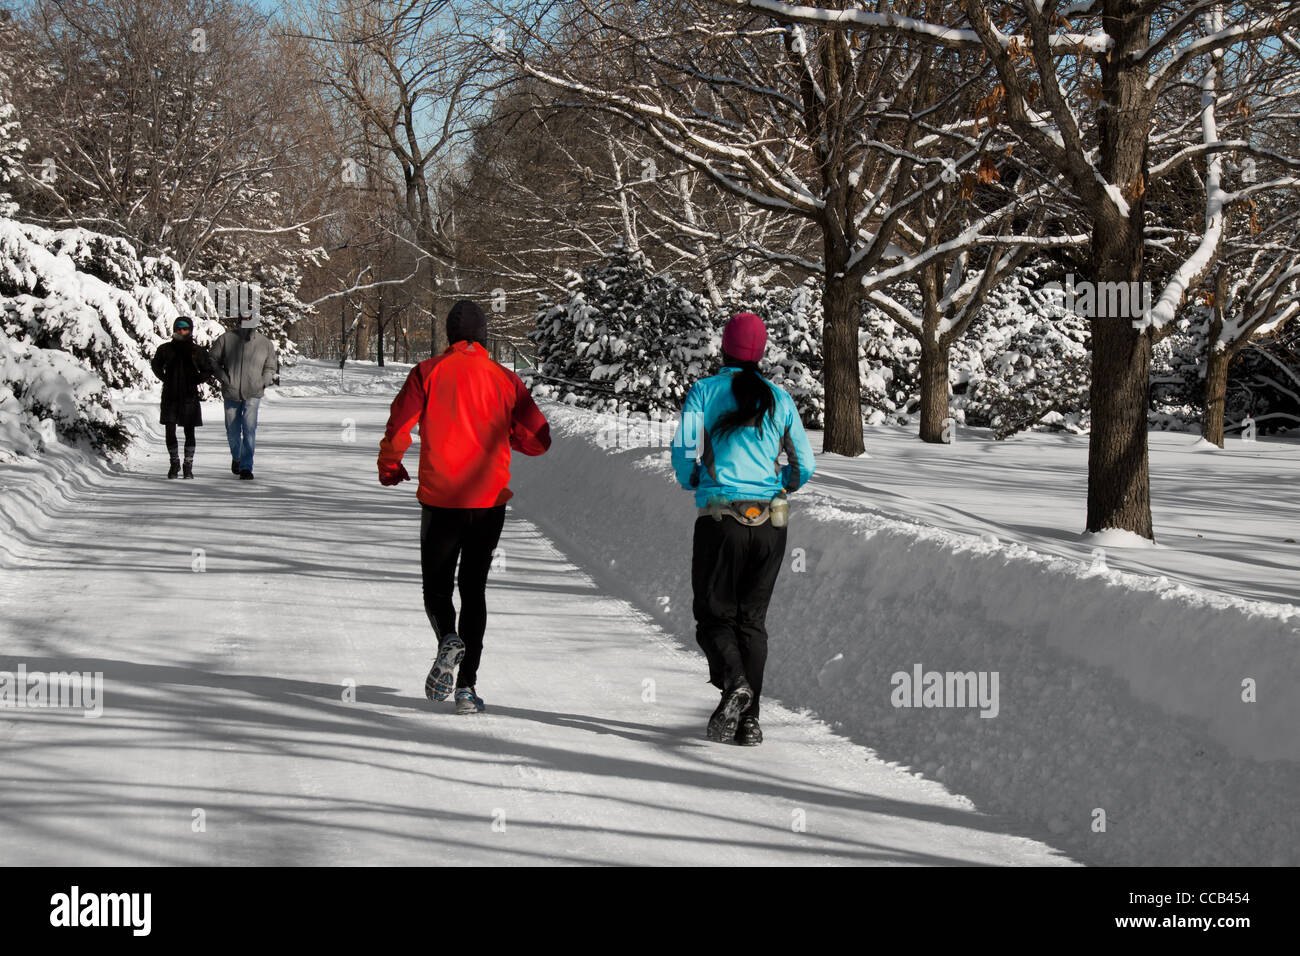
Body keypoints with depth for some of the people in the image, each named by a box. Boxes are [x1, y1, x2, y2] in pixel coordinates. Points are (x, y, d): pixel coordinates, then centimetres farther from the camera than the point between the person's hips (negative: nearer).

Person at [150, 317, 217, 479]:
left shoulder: (197, 351, -1)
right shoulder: (165, 349, 1)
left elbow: (209, 370, 9)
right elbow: (156, 365, 19)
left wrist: (196, 381, -3)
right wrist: (165, 379, 7)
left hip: (189, 397, -1)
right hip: (170, 397, 1)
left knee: (189, 432, 2)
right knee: (170, 431, -2)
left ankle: (188, 466, 12)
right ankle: (175, 463, 16)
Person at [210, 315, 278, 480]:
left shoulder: (266, 344, -1)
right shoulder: (227, 339, -4)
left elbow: (271, 366, 14)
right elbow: (213, 359, 6)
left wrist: (263, 382, -1)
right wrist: (223, 377, -6)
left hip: (253, 394, -1)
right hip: (231, 393, 1)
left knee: (249, 429, -15)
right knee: (233, 430, 11)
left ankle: (246, 467, -13)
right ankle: (236, 457, 40)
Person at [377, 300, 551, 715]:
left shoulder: (428, 372, -1)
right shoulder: (506, 380, 3)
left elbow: (399, 426, -7)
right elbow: (538, 440, 3)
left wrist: (389, 468, 12)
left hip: (439, 498, -1)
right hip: (489, 499, 1)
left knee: (436, 586, 12)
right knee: (474, 589, 12)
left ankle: (448, 639, -20)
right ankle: (467, 685, 3)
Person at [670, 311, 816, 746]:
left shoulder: (704, 391, -1)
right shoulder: (780, 399, 7)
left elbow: (684, 453, -8)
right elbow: (805, 467, 7)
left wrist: (693, 483, 13)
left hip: (720, 523, -3)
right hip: (770, 526, 3)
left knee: (714, 616, 8)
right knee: (752, 618, 12)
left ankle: (733, 683, -21)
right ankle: (749, 720, 6)